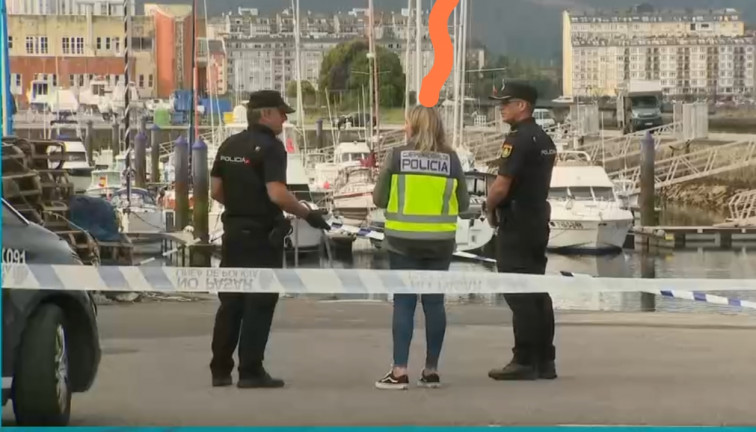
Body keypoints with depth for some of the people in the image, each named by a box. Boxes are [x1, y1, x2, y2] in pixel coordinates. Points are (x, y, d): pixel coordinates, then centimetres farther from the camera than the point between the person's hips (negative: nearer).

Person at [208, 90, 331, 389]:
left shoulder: (229, 146, 9)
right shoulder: (270, 147, -14)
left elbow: (215, 191, 12)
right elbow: (277, 193, -24)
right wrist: (308, 215, -14)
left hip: (233, 231, 7)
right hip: (261, 235, -7)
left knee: (231, 301, 12)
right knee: (259, 303, -1)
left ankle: (220, 370, 15)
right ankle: (250, 371, -1)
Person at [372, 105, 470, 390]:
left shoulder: (397, 156, -5)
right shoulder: (451, 159, 0)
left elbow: (379, 199, -1)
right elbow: (463, 204, 5)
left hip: (404, 240, -2)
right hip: (440, 242, 2)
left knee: (404, 303, 2)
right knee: (434, 302, 8)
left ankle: (399, 371, -2)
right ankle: (431, 371, 12)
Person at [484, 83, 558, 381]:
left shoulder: (518, 139, -16)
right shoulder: (545, 140, 14)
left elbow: (501, 186, -22)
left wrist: (490, 208, -4)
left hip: (516, 225, -9)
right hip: (539, 220, 9)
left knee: (519, 296, -6)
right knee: (537, 292, 11)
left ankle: (524, 362, -5)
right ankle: (544, 361, 14)